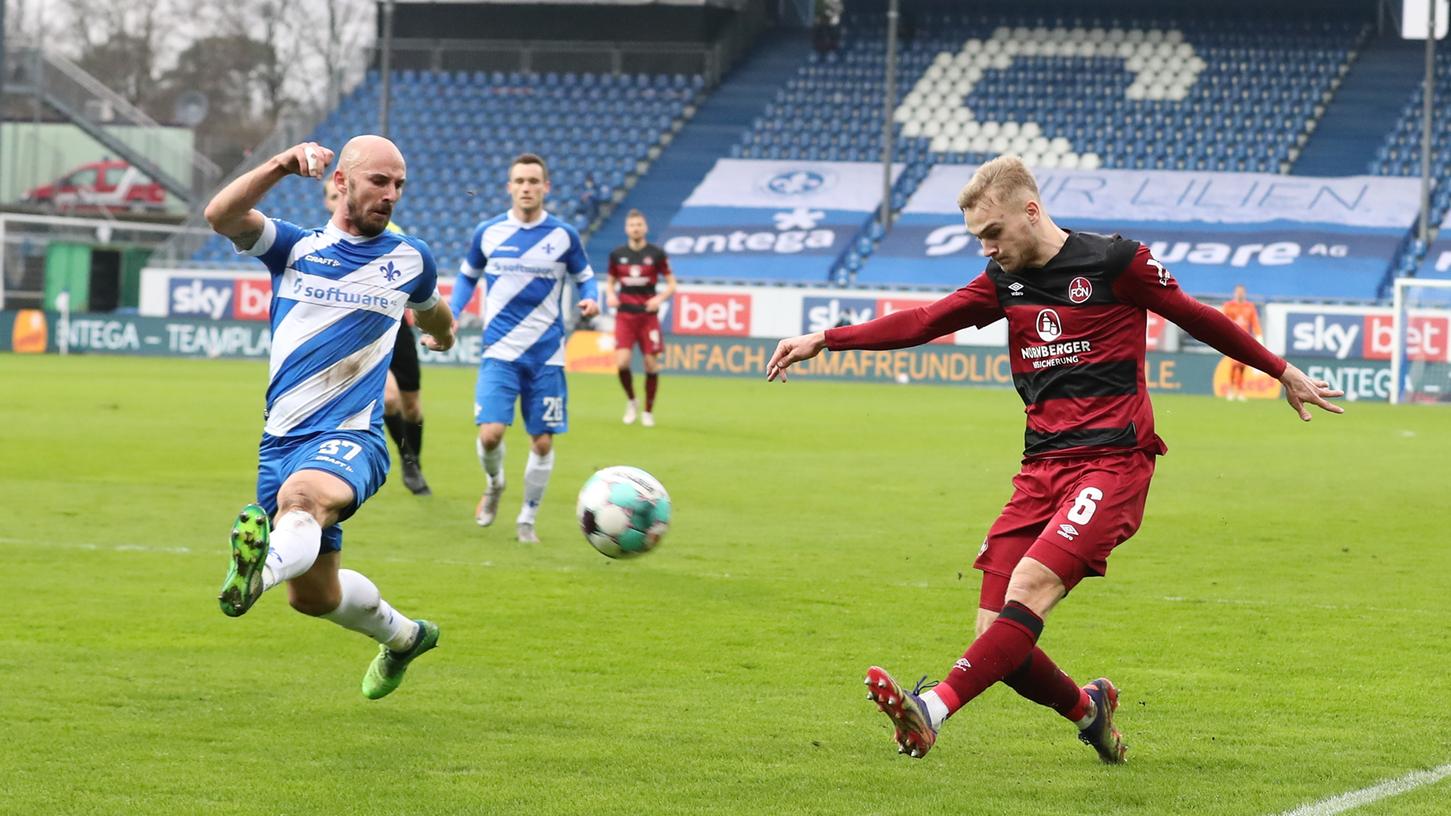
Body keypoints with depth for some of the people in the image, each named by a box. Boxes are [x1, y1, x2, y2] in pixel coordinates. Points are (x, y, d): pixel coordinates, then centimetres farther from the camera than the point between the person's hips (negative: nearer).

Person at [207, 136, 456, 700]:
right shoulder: (293, 246, 6)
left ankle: (262, 569, -72)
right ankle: (404, 637, 40)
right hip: (282, 439, 3)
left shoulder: (409, 259, 8)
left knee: (301, 495, -40)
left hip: (350, 437, -3)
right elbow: (220, 216, -14)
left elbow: (430, 310, 33)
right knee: (313, 595, 12)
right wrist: (282, 164, -26)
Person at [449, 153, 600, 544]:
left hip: (546, 355, 0)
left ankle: (527, 520, 21)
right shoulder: (488, 232, 2)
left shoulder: (563, 235, 0)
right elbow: (468, 276, 16)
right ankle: (494, 484, 19)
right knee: (490, 434, -15)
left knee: (542, 442, 2)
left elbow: (585, 277, 10)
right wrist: (451, 314, 3)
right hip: (500, 351, 0)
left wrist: (590, 300, -12)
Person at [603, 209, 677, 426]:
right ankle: (630, 401, 12)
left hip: (648, 315, -1)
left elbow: (671, 284, 4)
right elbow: (610, 281, 16)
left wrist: (660, 298, -15)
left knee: (651, 363, -1)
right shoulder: (617, 254, 4)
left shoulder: (656, 254, -1)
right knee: (622, 362, -14)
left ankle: (648, 411, 15)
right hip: (624, 316, 1)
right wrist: (610, 295, -5)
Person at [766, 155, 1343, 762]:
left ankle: (933, 709, -40)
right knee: (997, 638, -4)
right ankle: (1086, 708, 22)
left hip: (1113, 463, -6)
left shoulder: (1114, 262, -3)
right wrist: (824, 340, 0)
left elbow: (1199, 320, 8)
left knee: (1030, 586, -27)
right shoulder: (1004, 280, 13)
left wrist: (1283, 373, 17)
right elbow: (923, 323, 10)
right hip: (1041, 469, 6)